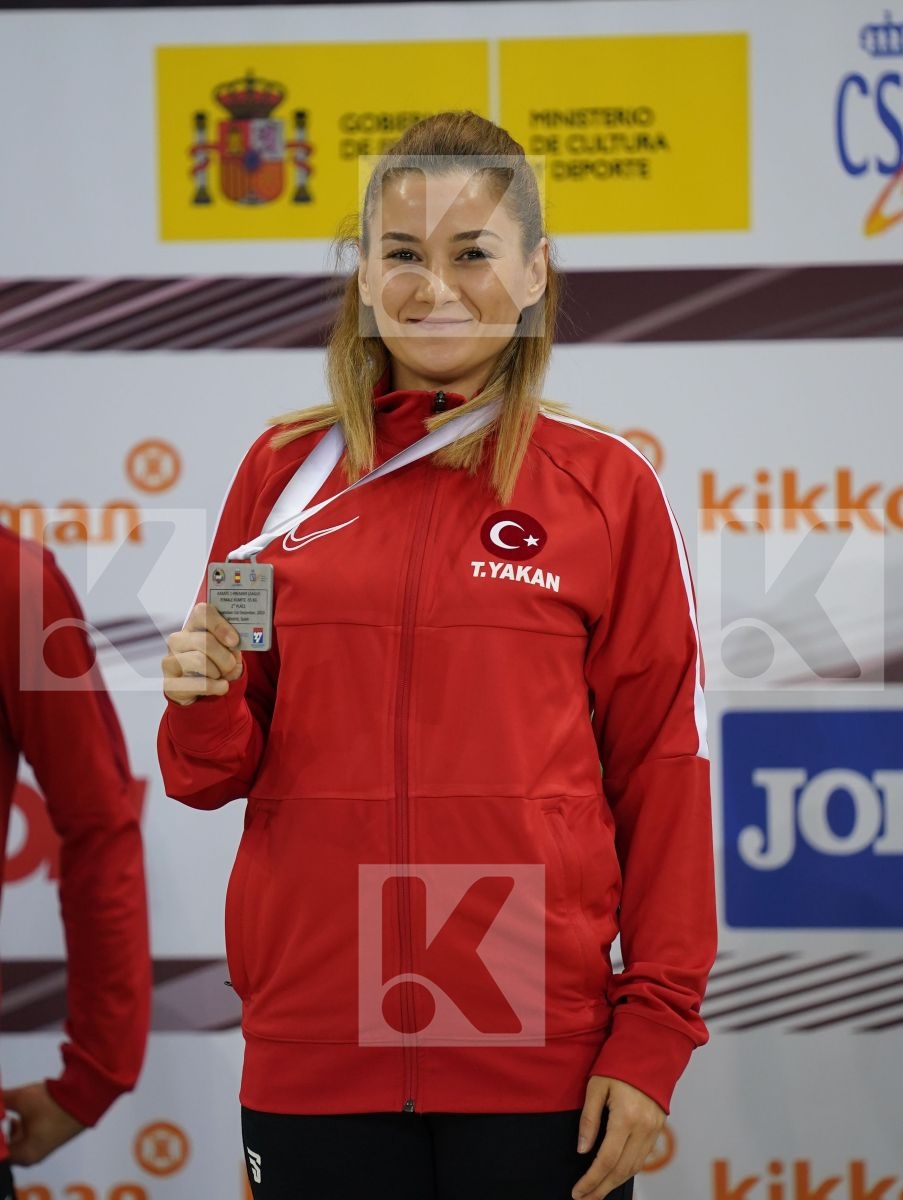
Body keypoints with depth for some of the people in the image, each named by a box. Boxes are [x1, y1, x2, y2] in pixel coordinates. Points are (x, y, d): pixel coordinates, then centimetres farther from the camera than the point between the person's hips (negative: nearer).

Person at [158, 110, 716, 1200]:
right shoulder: (283, 472, 8)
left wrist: (652, 1036, -4)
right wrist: (204, 707, -8)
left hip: (539, 1059, -2)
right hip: (312, 1051, 2)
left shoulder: (607, 487, 2)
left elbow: (661, 772, 2)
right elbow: (219, 774, 14)